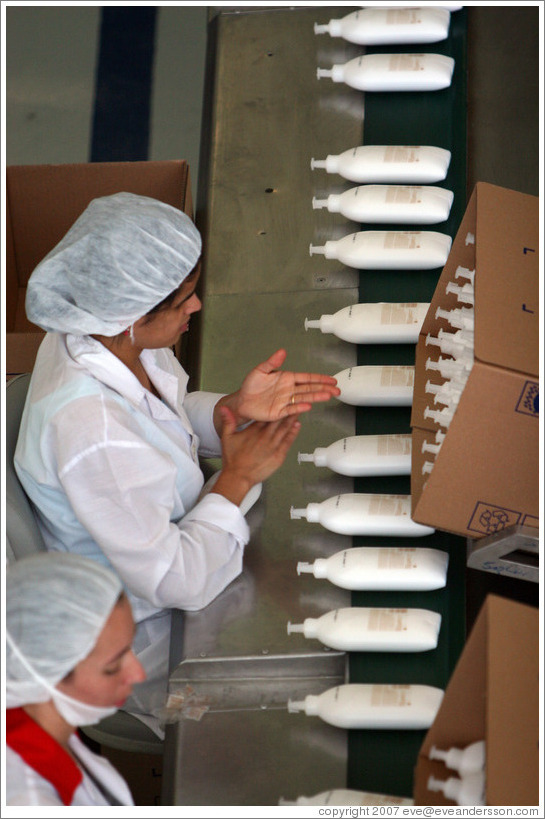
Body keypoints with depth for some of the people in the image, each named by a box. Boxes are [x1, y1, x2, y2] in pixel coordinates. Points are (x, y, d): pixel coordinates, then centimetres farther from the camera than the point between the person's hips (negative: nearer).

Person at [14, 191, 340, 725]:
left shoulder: (104, 334, -14)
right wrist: (237, 478, -21)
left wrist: (233, 407, -13)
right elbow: (175, 582, -32)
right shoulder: (90, 431, -41)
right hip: (147, 637, -8)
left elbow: (164, 421, 7)